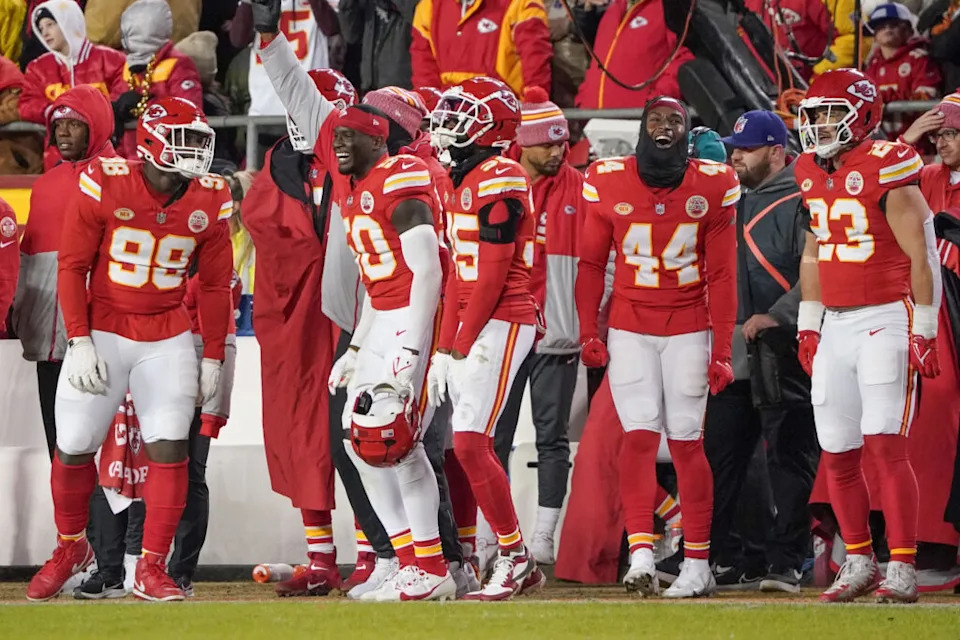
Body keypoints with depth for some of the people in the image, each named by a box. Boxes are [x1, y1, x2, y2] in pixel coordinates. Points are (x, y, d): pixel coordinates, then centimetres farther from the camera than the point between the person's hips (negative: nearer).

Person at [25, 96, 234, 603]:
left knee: (170, 446, -9)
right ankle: (70, 547, 26)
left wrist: (213, 356, 8)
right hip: (103, 331, -2)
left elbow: (215, 284, 8)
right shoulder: (104, 185, -14)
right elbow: (72, 266, -7)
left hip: (168, 340, 2)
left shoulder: (208, 201, -3)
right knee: (74, 447, 0)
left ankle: (151, 569, 0)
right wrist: (79, 342, -11)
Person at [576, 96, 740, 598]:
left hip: (689, 331, 0)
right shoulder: (608, 183, -1)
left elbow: (722, 274, 0)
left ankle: (698, 564, 8)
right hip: (629, 330, 0)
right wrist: (588, 332, -3)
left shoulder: (712, 187, -2)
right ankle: (641, 556, -15)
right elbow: (591, 264, 5)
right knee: (640, 436, -9)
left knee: (686, 441, 1)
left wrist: (722, 349, -3)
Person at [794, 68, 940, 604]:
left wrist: (925, 332, -14)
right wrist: (809, 325, 18)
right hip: (835, 325, 7)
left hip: (885, 319, -7)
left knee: (886, 445, -14)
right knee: (838, 455, 6)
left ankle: (902, 569, -12)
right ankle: (859, 563, 18)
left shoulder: (886, 171, -11)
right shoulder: (814, 174, 11)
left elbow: (922, 257, -11)